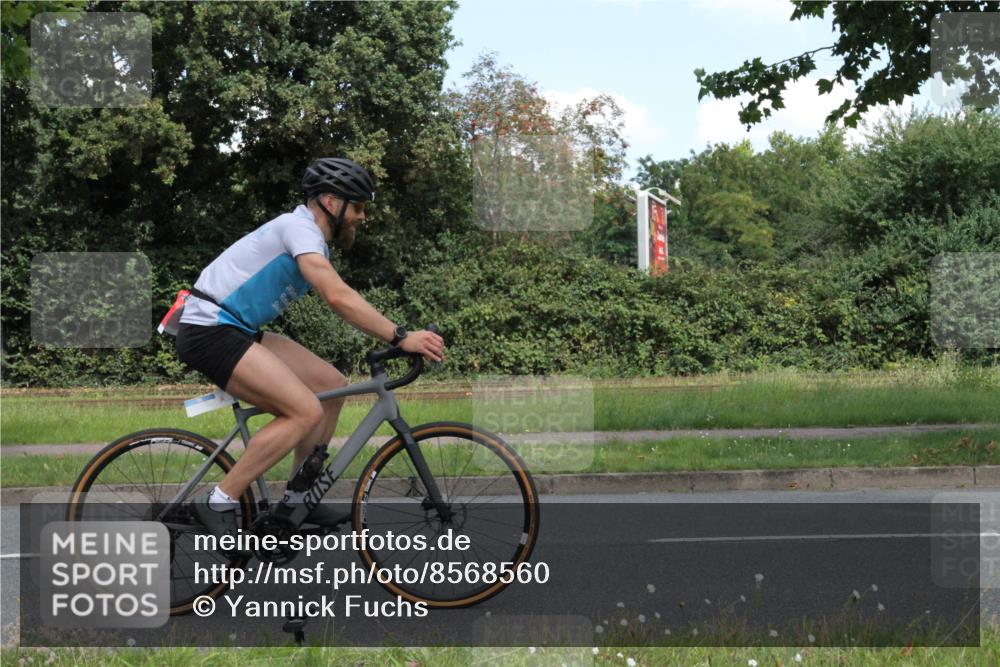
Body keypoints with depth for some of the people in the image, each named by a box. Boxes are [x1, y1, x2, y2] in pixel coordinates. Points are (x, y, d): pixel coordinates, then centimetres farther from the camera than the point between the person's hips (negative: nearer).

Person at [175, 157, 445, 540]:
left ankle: (297, 501, 13)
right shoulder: (300, 227, -15)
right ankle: (219, 503, -14)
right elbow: (338, 297, -28)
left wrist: (397, 339, 6)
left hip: (237, 331, 10)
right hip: (210, 332, -10)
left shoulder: (311, 239, 17)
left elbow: (338, 300, 16)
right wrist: (400, 338, -29)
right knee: (306, 411, -20)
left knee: (331, 385, 6)